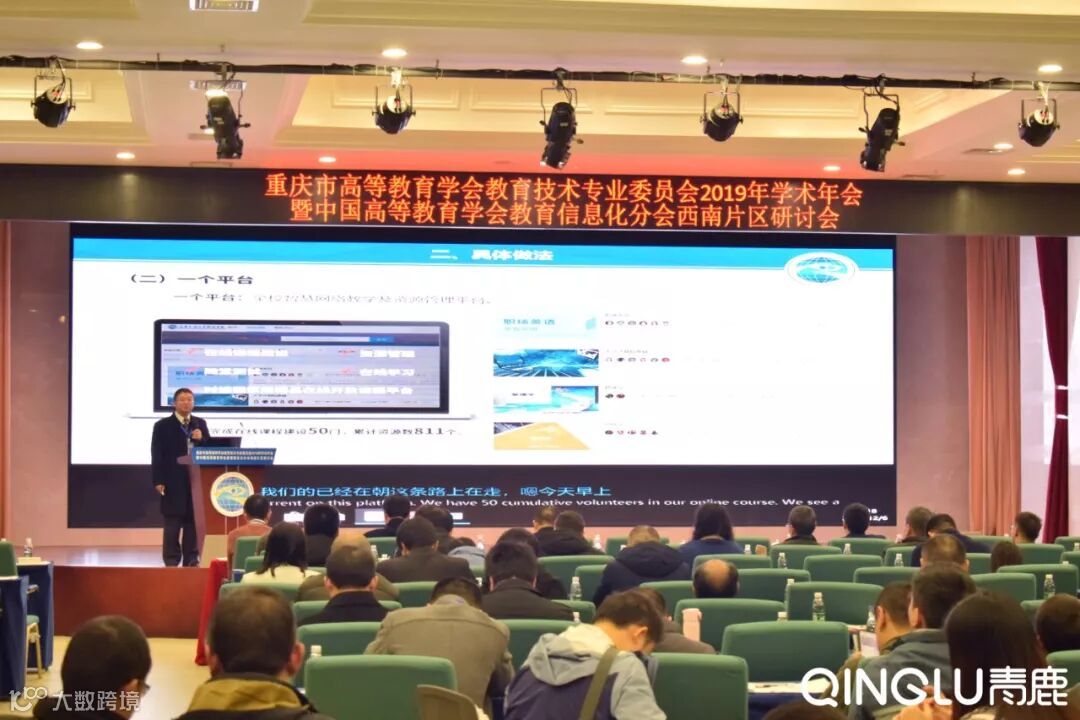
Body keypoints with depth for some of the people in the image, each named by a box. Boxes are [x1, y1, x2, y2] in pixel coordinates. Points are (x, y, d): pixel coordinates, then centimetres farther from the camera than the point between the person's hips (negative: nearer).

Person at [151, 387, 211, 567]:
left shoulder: (200, 424, 13)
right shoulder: (163, 425, 2)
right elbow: (157, 455, -3)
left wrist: (201, 439, -10)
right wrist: (158, 481, -11)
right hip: (173, 482, -4)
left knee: (193, 520, 5)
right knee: (172, 522, -3)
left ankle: (191, 559, 10)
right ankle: (172, 560, 1)